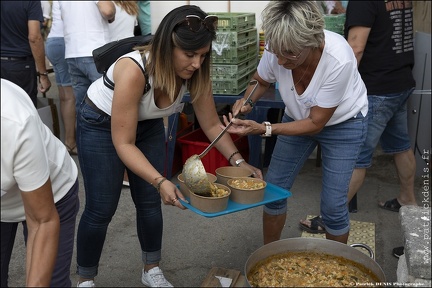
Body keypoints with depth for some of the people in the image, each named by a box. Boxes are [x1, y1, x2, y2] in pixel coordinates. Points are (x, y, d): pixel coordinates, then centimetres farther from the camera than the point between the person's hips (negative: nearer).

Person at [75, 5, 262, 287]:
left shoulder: (195, 73, -22)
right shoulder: (133, 70, -38)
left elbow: (212, 125, -9)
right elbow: (123, 143, -33)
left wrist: (238, 161, -21)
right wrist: (160, 181, -43)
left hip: (148, 125, 5)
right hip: (102, 124, -5)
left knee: (150, 202, 7)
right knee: (101, 209, -2)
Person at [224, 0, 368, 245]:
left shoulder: (338, 60, -37)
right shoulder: (277, 49, -25)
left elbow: (316, 123, -26)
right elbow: (261, 81, -1)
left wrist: (264, 129, -34)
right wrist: (247, 102, -23)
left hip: (343, 123, -4)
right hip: (299, 118, 4)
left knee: (333, 204, -7)